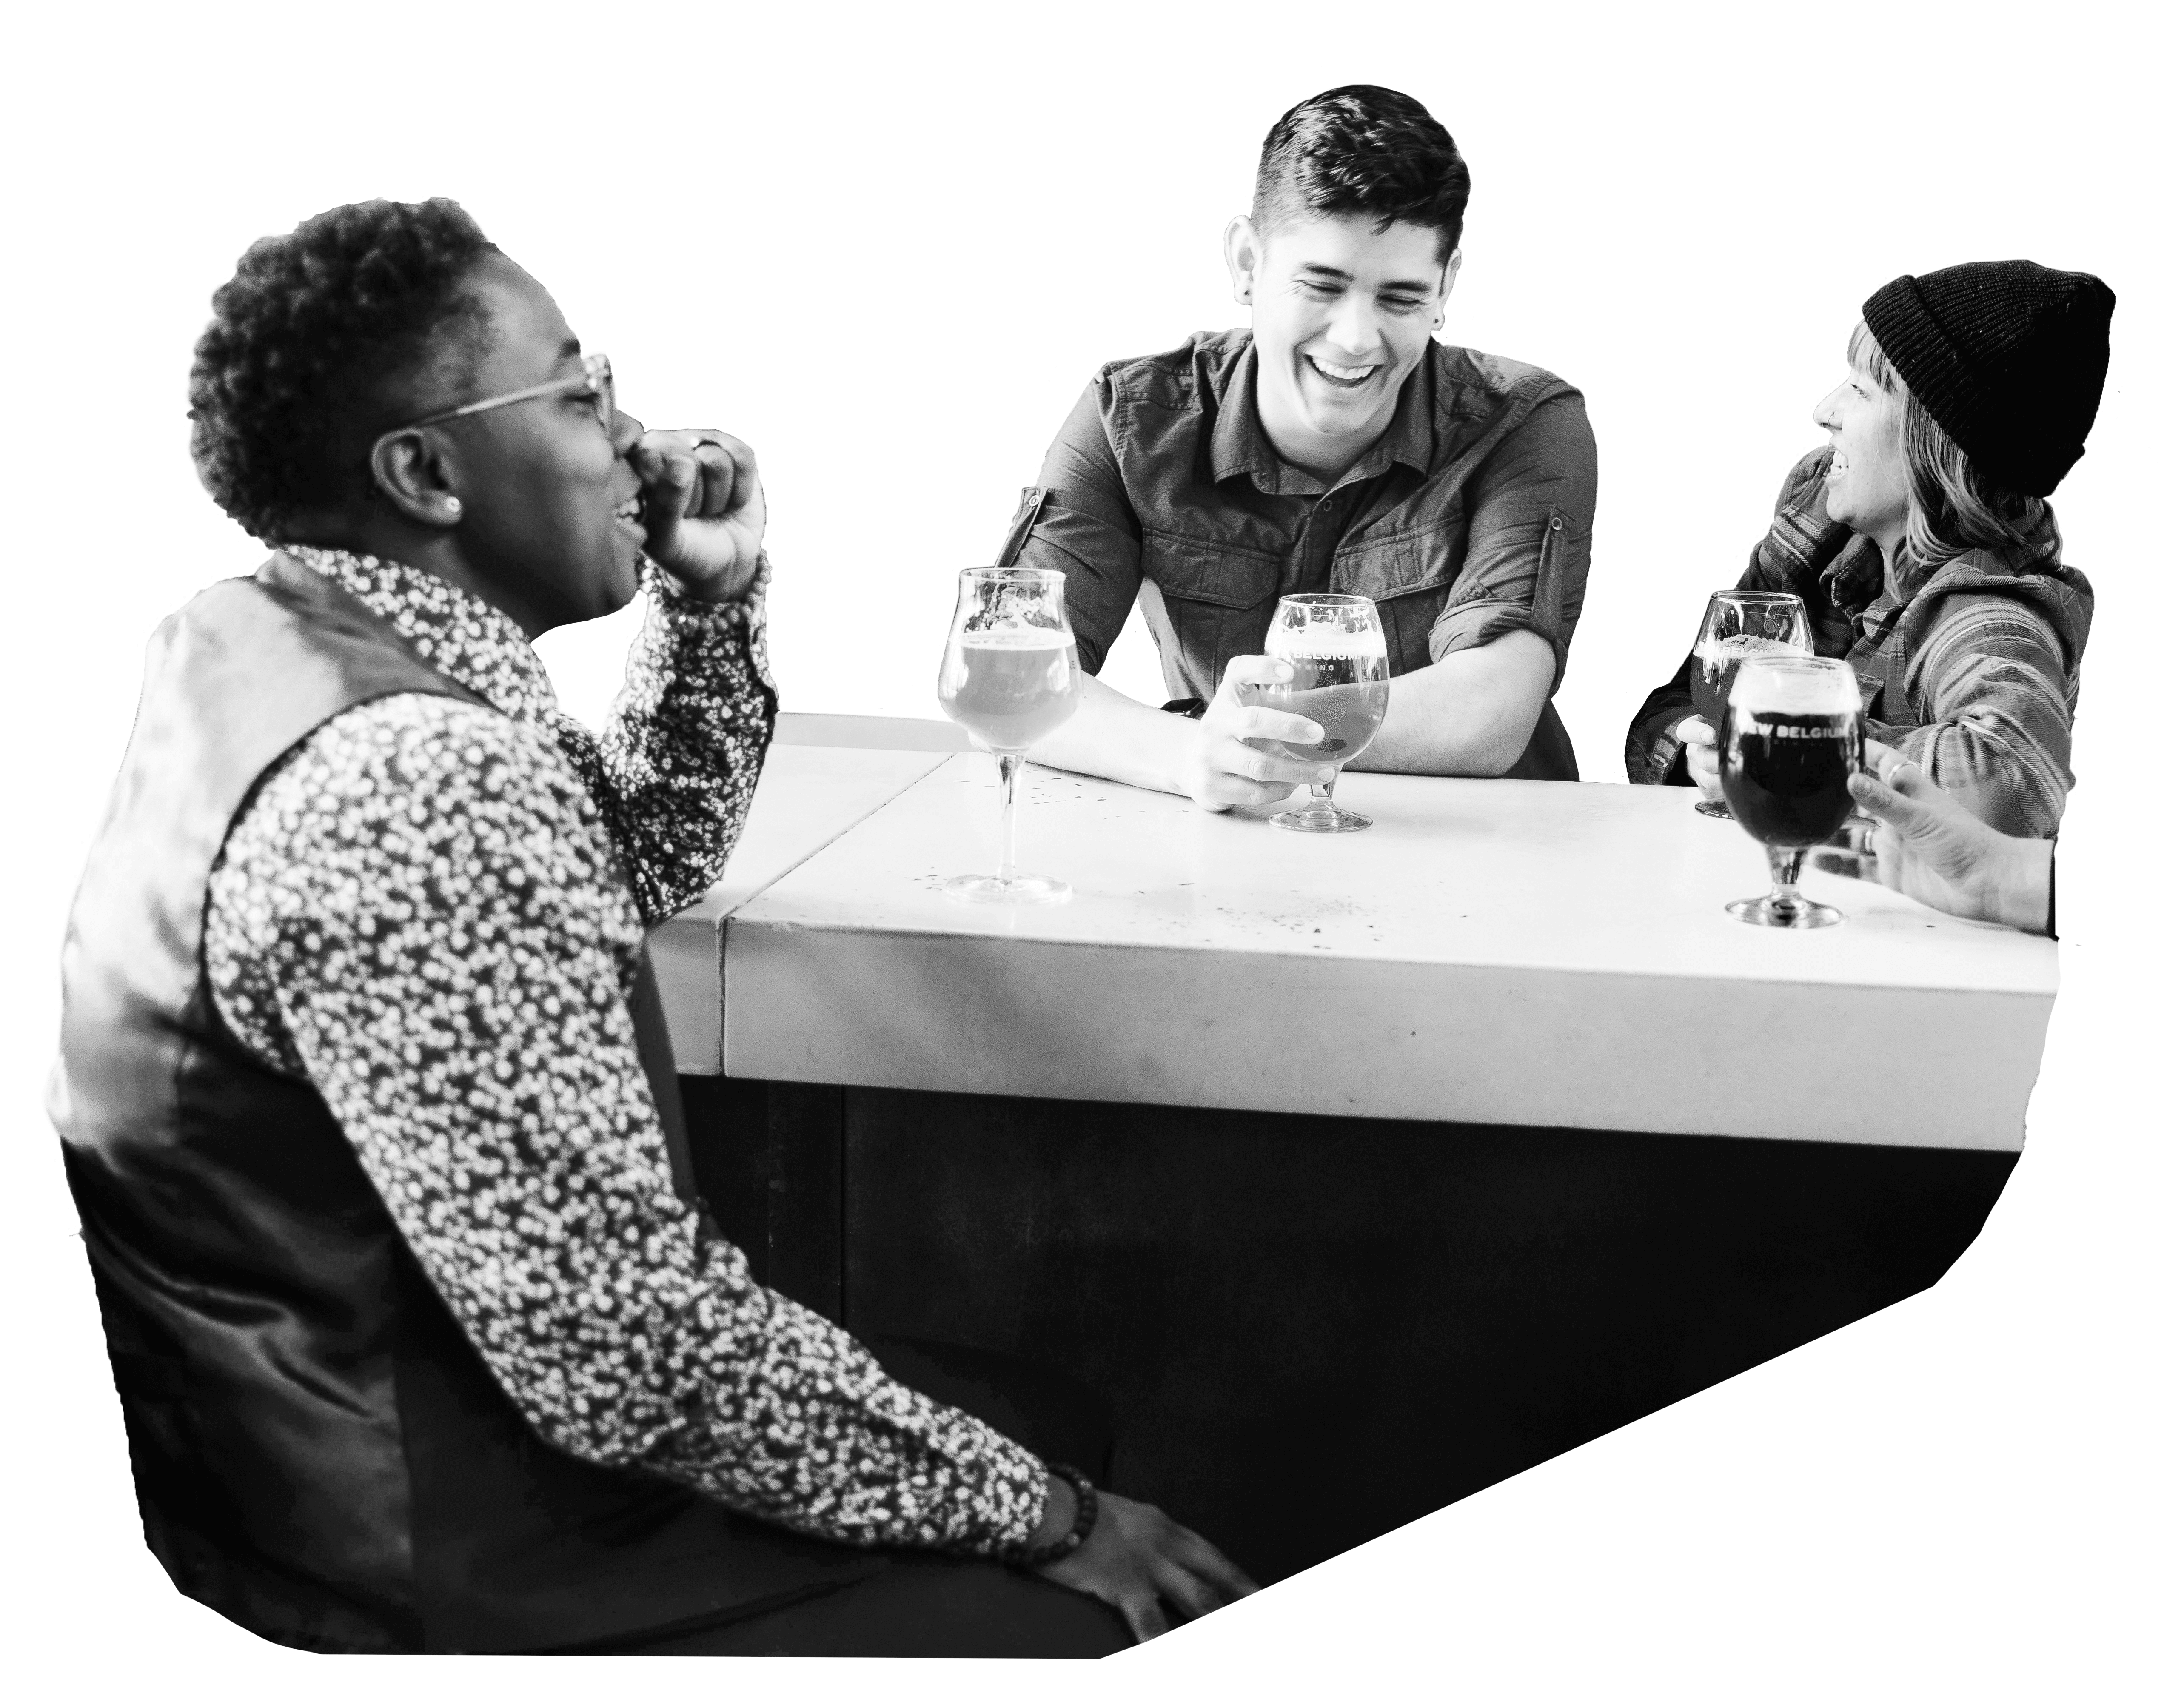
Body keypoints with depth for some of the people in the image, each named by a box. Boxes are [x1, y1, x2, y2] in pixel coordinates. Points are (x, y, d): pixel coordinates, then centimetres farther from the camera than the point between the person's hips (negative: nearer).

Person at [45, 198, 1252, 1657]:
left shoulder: (258, 636, 3)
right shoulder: (419, 785, -29)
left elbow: (646, 868, 17)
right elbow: (628, 1355, -29)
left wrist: (714, 598, 2)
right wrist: (1037, 1511, -17)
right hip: (456, 1561, -10)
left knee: (1030, 1417, 17)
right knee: (1136, 1601, -2)